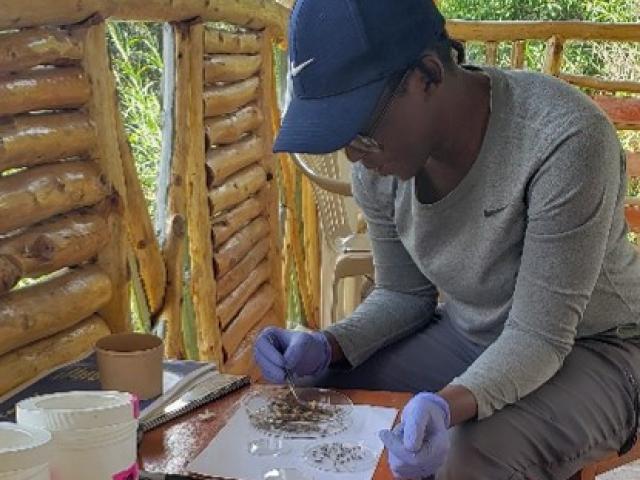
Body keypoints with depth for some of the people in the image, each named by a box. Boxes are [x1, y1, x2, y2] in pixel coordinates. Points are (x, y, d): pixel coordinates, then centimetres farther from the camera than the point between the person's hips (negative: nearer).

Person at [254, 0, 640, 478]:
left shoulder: (565, 142, -31)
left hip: (589, 348, -5)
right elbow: (403, 294, 1)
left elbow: (540, 336, -26)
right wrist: (325, 348, -17)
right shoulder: (379, 161, -12)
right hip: (466, 335, 5)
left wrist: (448, 404, -44)